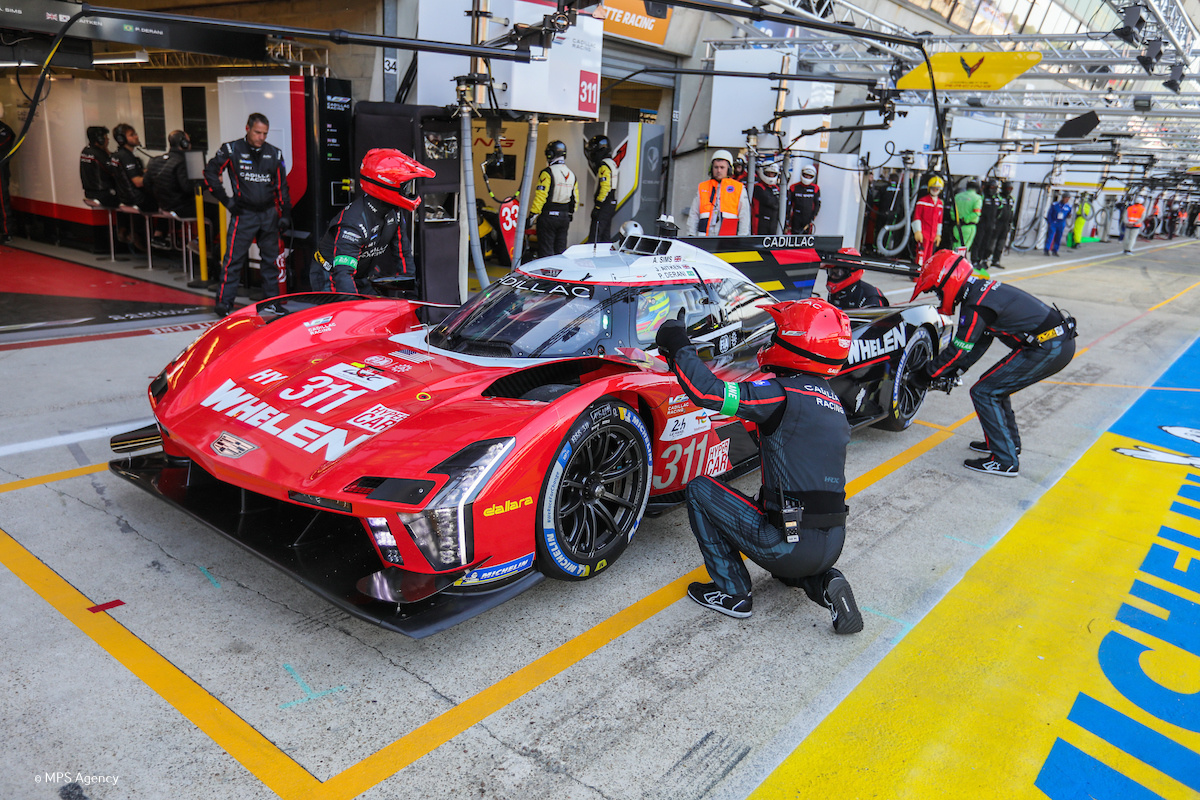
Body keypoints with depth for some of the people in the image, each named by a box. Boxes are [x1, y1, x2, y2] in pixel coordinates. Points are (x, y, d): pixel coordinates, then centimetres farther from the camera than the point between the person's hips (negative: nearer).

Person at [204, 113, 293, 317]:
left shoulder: (274, 153, 8)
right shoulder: (232, 150, -1)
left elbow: (281, 187, 12)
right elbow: (210, 173, 3)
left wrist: (285, 214, 6)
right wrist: (225, 200, -3)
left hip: (269, 214, 3)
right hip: (244, 214, -3)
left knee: (271, 259, 9)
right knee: (233, 258, -6)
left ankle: (272, 300, 19)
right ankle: (224, 301, -1)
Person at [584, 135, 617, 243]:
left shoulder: (604, 166, -15)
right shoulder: (611, 163, 15)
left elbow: (605, 187, -21)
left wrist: (597, 206, -21)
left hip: (604, 206, -10)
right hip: (611, 204, 10)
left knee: (594, 236, -11)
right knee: (605, 235, 14)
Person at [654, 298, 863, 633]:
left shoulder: (784, 395, -15)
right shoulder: (833, 403, 12)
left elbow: (709, 393, -21)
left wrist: (678, 347, -7)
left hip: (791, 547, -8)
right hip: (832, 547, 8)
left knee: (699, 489, 5)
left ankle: (732, 592, 8)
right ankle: (823, 583, 11)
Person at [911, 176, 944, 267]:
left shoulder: (940, 204, 15)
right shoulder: (922, 201, -2)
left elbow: (939, 220, 20)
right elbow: (916, 217, -3)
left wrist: (938, 235, 17)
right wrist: (917, 231, -10)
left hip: (933, 235, 5)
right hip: (923, 234, -5)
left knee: (928, 258, 5)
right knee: (921, 257, -14)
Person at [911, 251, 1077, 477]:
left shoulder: (975, 307, -18)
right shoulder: (981, 288, 13)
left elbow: (958, 350, -11)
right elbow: (980, 341, 20)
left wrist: (929, 373, 3)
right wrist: (955, 371, 20)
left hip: (1047, 350, -10)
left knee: (984, 393, -5)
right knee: (994, 386, 21)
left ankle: (1005, 461, -2)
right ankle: (1010, 442, 34)